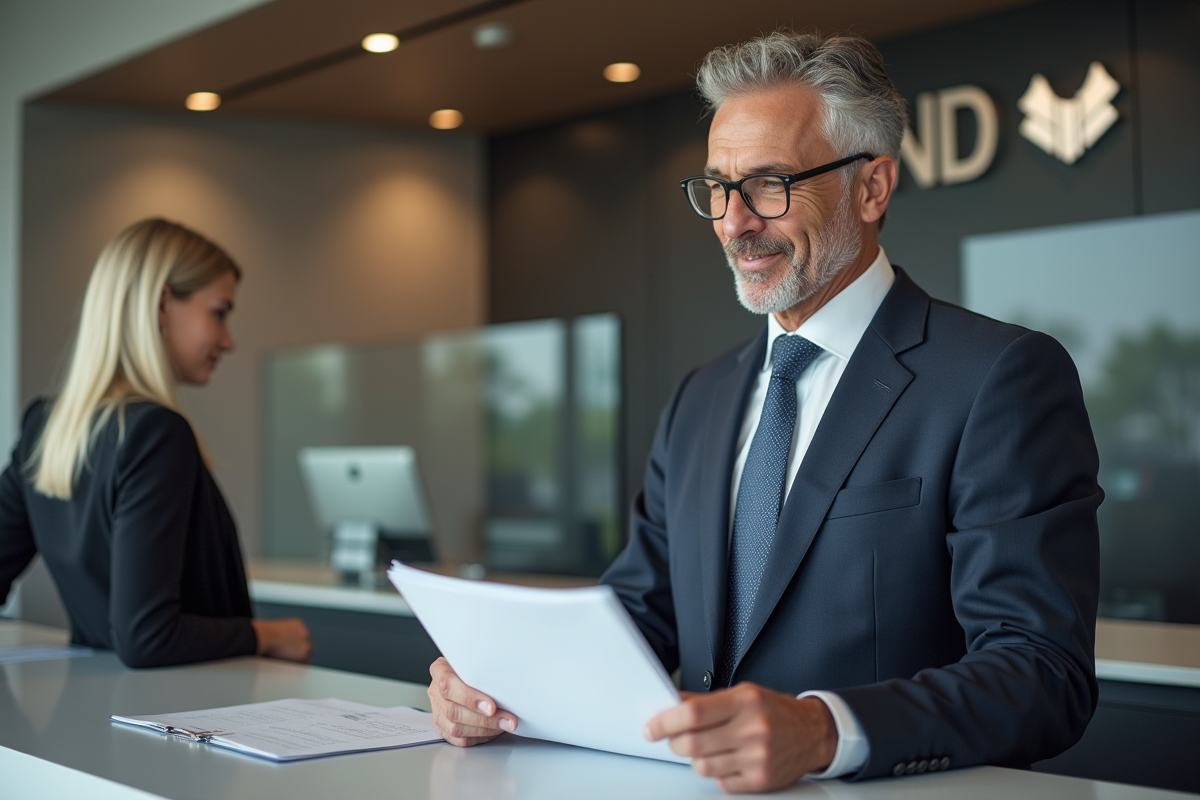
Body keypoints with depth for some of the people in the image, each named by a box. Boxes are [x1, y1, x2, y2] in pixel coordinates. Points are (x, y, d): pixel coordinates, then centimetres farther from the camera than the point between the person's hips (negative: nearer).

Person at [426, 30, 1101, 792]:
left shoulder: (1004, 379, -6)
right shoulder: (701, 401, 16)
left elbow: (1045, 675, -15)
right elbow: (641, 610, 15)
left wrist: (823, 730, -30)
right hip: (709, 785, 5)